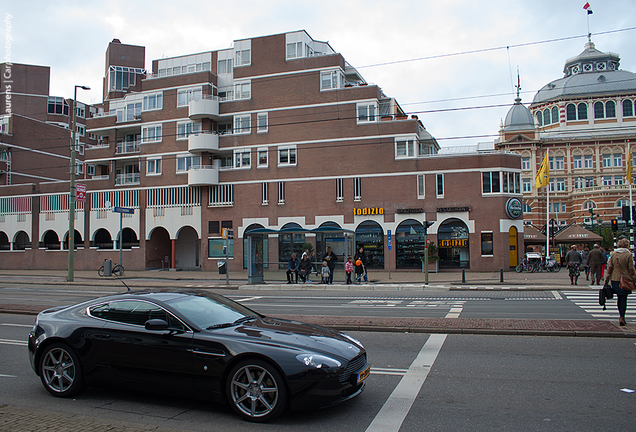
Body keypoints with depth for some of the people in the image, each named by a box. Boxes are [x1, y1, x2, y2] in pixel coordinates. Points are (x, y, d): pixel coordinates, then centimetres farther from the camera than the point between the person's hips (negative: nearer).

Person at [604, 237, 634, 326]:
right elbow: (631, 269, -8)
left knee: (619, 298, 15)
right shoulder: (628, 255, -8)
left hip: (615, 279, 4)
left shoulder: (613, 254, 3)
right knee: (623, 299, 0)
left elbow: (610, 267, 3)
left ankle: (621, 316, 24)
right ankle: (621, 317, -5)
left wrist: (607, 279, 7)